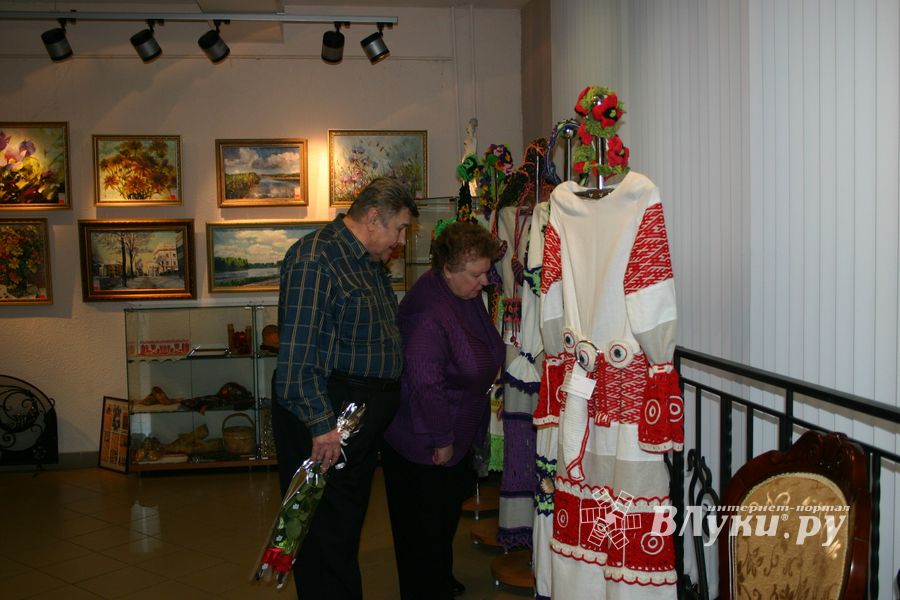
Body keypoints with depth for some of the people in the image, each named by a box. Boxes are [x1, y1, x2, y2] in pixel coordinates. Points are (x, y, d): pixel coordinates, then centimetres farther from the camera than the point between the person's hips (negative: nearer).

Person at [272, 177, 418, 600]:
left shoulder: (372, 263, 16)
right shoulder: (315, 258, -15)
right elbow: (297, 353, -22)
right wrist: (321, 423, -25)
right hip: (324, 414, -9)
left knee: (349, 521, 18)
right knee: (325, 531, -1)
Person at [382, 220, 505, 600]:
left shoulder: (466, 295, 0)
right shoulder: (428, 313, -31)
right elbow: (425, 384, -31)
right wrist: (442, 441, -21)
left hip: (457, 433, 10)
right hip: (422, 443, -10)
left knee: (448, 509, 25)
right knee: (424, 525, 6)